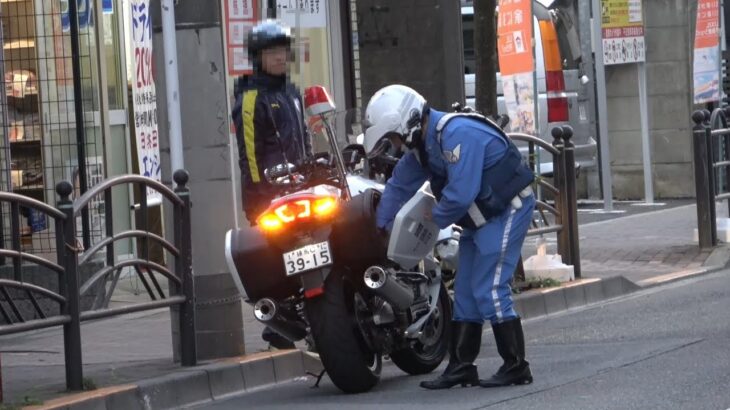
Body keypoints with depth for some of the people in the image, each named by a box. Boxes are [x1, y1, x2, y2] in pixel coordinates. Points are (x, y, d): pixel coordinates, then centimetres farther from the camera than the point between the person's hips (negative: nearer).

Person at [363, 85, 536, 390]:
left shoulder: (457, 134, -26)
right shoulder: (423, 144, 6)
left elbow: (460, 193, -30)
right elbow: (399, 186, 17)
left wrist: (436, 218, -11)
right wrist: (379, 228, 21)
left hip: (506, 212, -10)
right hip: (480, 218, 10)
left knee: (489, 291, -13)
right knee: (465, 293, 10)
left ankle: (516, 367, -8)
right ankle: (461, 367, 14)